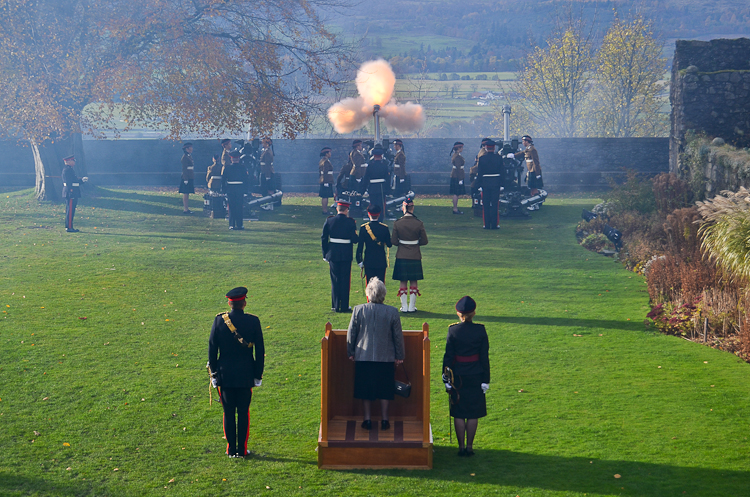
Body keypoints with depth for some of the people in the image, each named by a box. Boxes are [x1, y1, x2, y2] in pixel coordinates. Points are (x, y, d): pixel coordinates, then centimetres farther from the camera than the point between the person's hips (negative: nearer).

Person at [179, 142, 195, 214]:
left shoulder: (189, 157, 17)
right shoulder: (185, 157, -12)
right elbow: (184, 169, -16)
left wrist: (192, 178, 21)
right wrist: (185, 179, -20)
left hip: (190, 178, 9)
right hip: (186, 178, -9)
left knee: (187, 194, 11)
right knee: (185, 194, -7)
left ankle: (186, 208, 14)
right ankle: (185, 209, -6)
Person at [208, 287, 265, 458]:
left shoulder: (219, 320, -6)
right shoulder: (253, 321, -7)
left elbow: (212, 349, -2)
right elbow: (260, 351, -3)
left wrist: (213, 372, 7)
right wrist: (258, 374, 6)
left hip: (225, 375, 0)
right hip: (246, 376, 0)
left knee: (229, 413, 8)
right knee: (243, 413, 8)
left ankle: (231, 450, 12)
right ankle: (242, 450, 10)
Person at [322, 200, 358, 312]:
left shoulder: (329, 221, -1)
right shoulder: (350, 222, -8)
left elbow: (324, 238, 1)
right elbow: (354, 239, -8)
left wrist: (325, 254, 9)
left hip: (333, 254, 2)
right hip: (346, 255, -2)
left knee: (335, 281, 10)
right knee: (345, 281, 6)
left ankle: (335, 306, 11)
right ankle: (344, 306, 7)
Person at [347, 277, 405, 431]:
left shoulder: (358, 310, -8)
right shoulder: (392, 312, -8)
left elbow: (351, 333, 0)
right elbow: (398, 336, -1)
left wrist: (351, 353, 12)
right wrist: (399, 356, 10)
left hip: (363, 357, 0)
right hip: (386, 357, 0)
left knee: (365, 390, 11)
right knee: (385, 390, 11)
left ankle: (367, 419, 13)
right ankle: (384, 420, 13)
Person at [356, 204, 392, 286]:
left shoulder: (363, 228, -7)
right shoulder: (384, 228, -4)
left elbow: (360, 246, -5)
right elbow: (389, 244, 2)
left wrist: (359, 260, 2)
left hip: (368, 261, -1)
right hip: (381, 261, 1)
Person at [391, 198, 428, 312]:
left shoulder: (397, 223, -7)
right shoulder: (419, 224, -8)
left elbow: (393, 241, -4)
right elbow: (424, 241, -2)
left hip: (401, 256, 0)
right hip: (415, 256, 0)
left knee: (403, 282, 9)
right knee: (414, 282, 9)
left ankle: (404, 306, 10)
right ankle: (412, 306, 11)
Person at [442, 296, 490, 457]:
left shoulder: (453, 330, -8)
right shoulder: (480, 330, -6)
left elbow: (448, 356, -5)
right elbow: (485, 357, -3)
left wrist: (446, 377, 2)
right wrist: (485, 380, 3)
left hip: (458, 377, -1)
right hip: (475, 377, 1)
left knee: (459, 413, 7)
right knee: (473, 413, 9)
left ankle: (461, 446, 9)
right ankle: (470, 446, 12)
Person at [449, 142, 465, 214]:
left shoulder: (454, 155, 15)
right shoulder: (458, 157, -17)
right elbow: (458, 168, -20)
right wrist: (460, 179, -19)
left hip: (454, 176, 10)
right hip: (457, 177, -10)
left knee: (456, 194, 12)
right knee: (456, 193, -7)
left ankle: (455, 208, 16)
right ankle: (455, 209, -4)